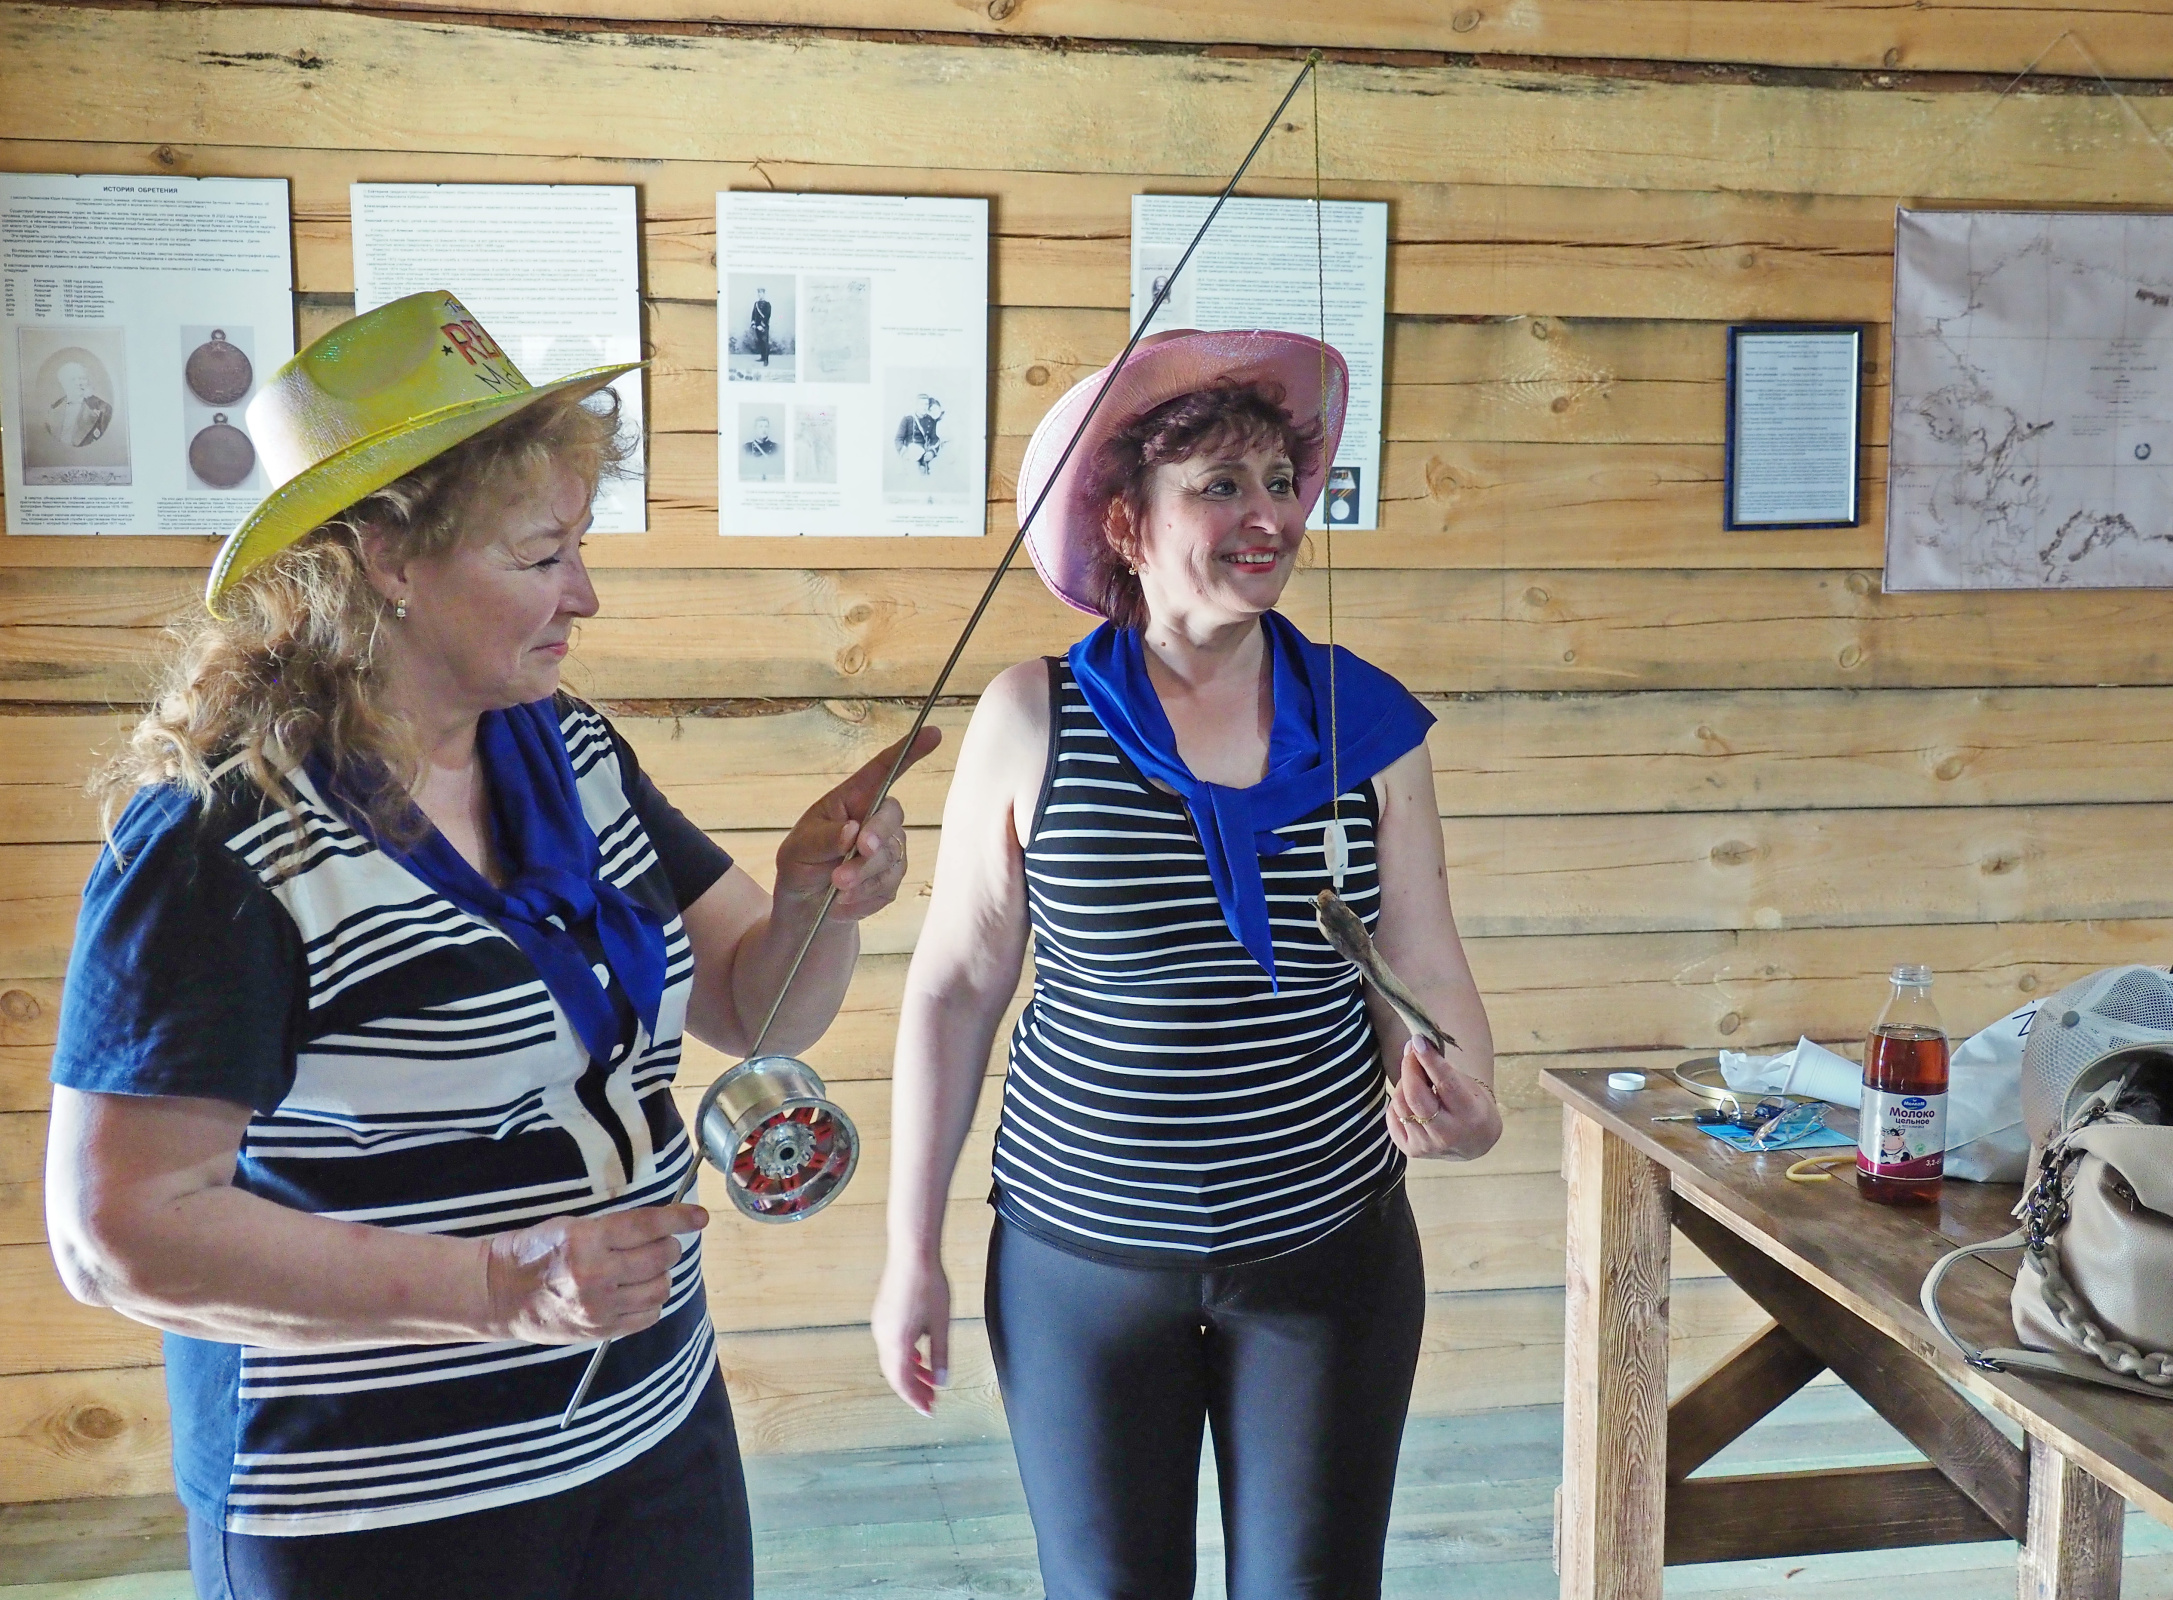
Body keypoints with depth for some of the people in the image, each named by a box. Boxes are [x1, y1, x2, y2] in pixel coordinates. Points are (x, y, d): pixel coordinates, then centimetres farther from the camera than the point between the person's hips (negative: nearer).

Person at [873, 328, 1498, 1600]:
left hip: (1331, 1253, 2)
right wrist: (912, 1248, -1)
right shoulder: (1034, 722, -7)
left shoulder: (1368, 723, -3)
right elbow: (956, 986, -3)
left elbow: (1426, 970, 1)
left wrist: (1463, 1102, -21)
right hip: (1082, 1260, -1)